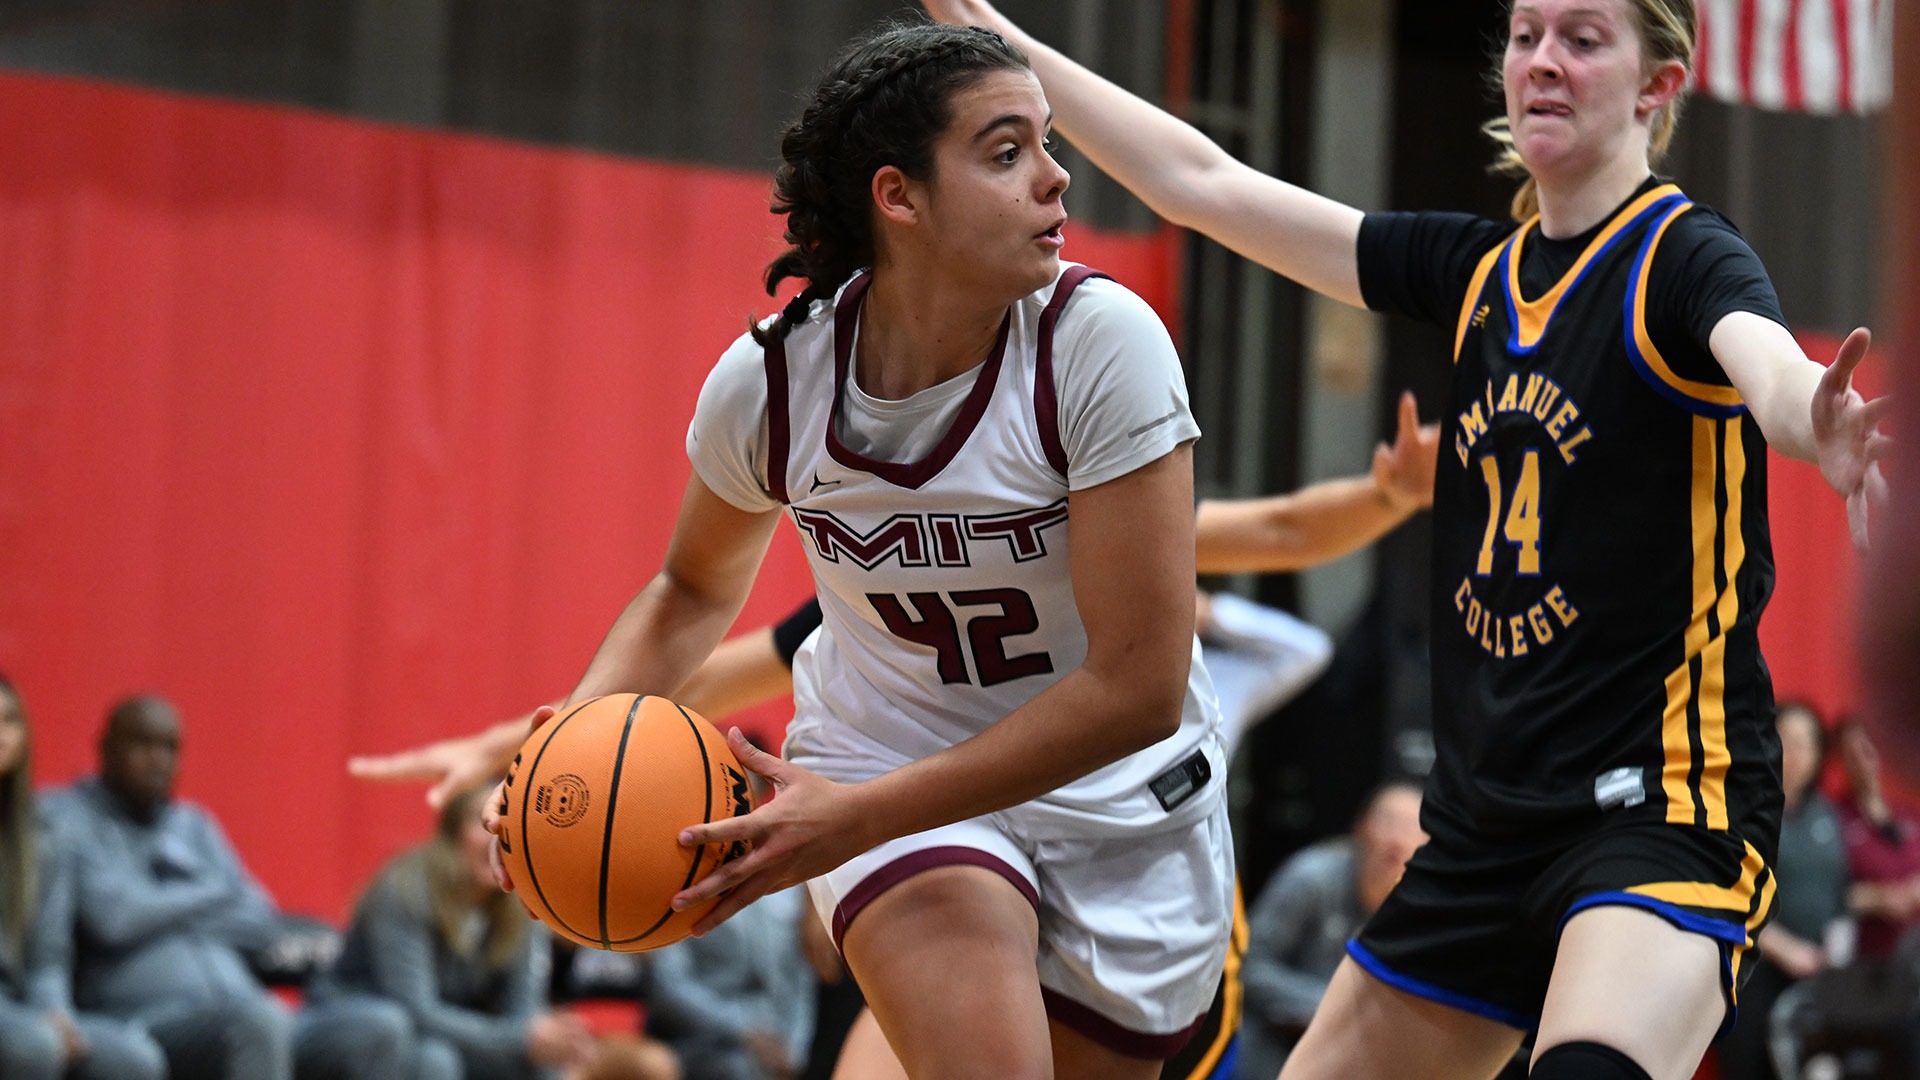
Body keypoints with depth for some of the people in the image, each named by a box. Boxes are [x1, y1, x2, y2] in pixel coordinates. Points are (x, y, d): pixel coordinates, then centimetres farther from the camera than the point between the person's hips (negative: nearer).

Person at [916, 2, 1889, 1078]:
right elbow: (1204, 184, 17)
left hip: (1665, 800, -8)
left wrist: (1823, 433, -54)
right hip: (1487, 821, 8)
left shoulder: (1687, 258, -7)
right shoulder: (1477, 268, 12)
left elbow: (1772, 369, -30)